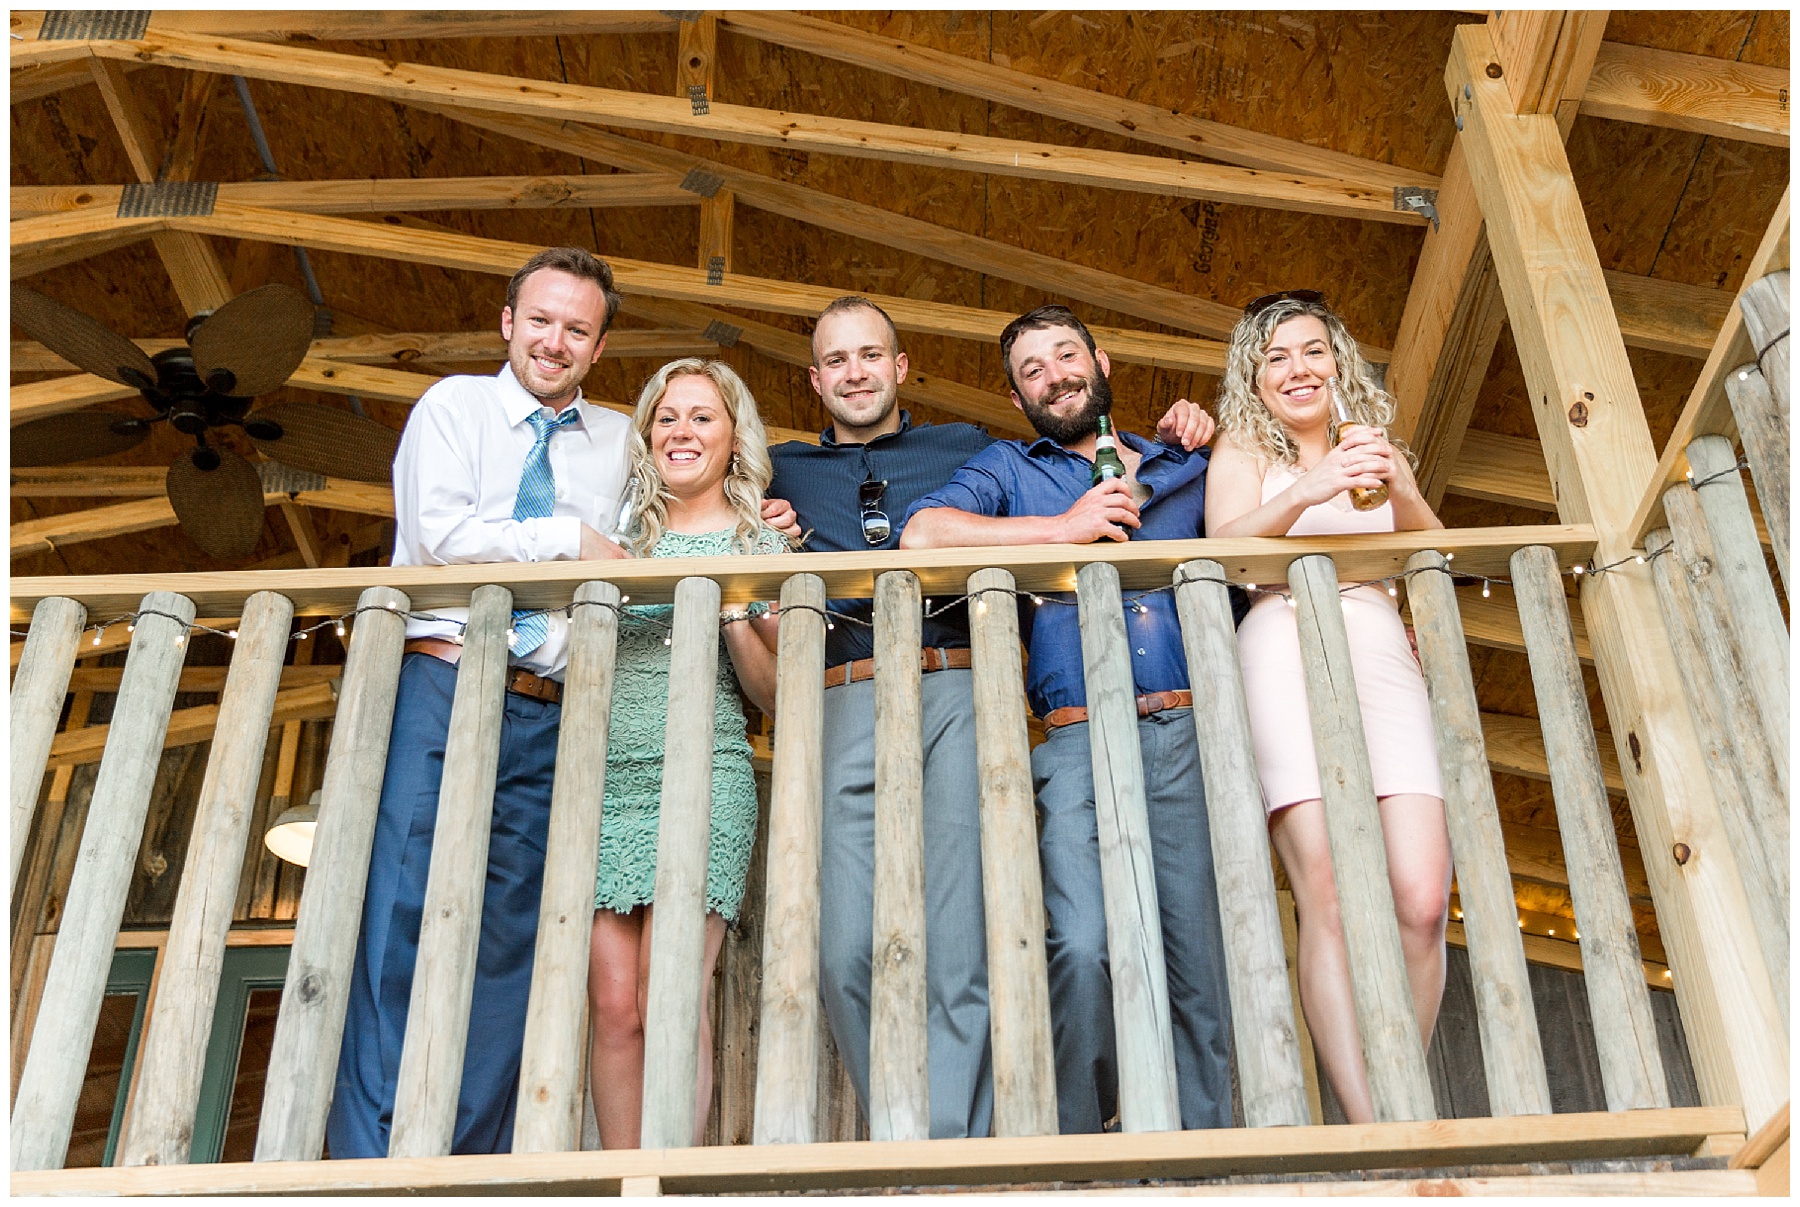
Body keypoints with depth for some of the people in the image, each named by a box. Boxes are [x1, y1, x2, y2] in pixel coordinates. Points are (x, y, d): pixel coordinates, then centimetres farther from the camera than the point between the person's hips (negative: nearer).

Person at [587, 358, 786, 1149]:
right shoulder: (624, 537, 17)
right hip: (608, 779, 3)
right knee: (613, 1003, -3)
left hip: (704, 778, -3)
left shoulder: (760, 546, 11)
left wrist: (731, 613, -9)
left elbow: (776, 697, 6)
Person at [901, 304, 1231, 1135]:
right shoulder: (1009, 468, 20)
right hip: (1079, 744, -2)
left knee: (1204, 972, -2)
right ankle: (1073, 1148, -3)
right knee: (1084, 950, -19)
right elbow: (922, 533, 1)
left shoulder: (1184, 470, 25)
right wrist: (1062, 528, -1)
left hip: (1189, 734, 2)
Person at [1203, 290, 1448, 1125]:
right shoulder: (1243, 453, 21)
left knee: (1421, 899, -15)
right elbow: (1223, 546, 1)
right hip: (1286, 651, -3)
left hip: (1383, 655, 3)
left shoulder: (1375, 451, 30)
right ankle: (1372, 1128, -24)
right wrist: (1305, 493, -17)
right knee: (1331, 895, -20)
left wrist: (1401, 492, -4)